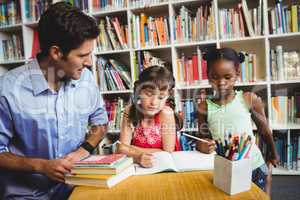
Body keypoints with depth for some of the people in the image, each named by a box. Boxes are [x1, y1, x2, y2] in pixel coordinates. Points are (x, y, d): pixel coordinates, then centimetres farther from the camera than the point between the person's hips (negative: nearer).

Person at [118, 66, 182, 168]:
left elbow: (168, 152, -16)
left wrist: (130, 149, -14)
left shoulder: (166, 112, -18)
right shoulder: (130, 111, -9)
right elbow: (122, 148, -11)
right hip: (138, 166, 3)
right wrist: (138, 157, -32)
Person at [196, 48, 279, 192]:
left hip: (253, 166, 0)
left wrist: (273, 154, 18)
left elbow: (264, 131, 4)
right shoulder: (204, 108, -8)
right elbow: (203, 140, 2)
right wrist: (201, 146, -20)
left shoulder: (249, 99, -11)